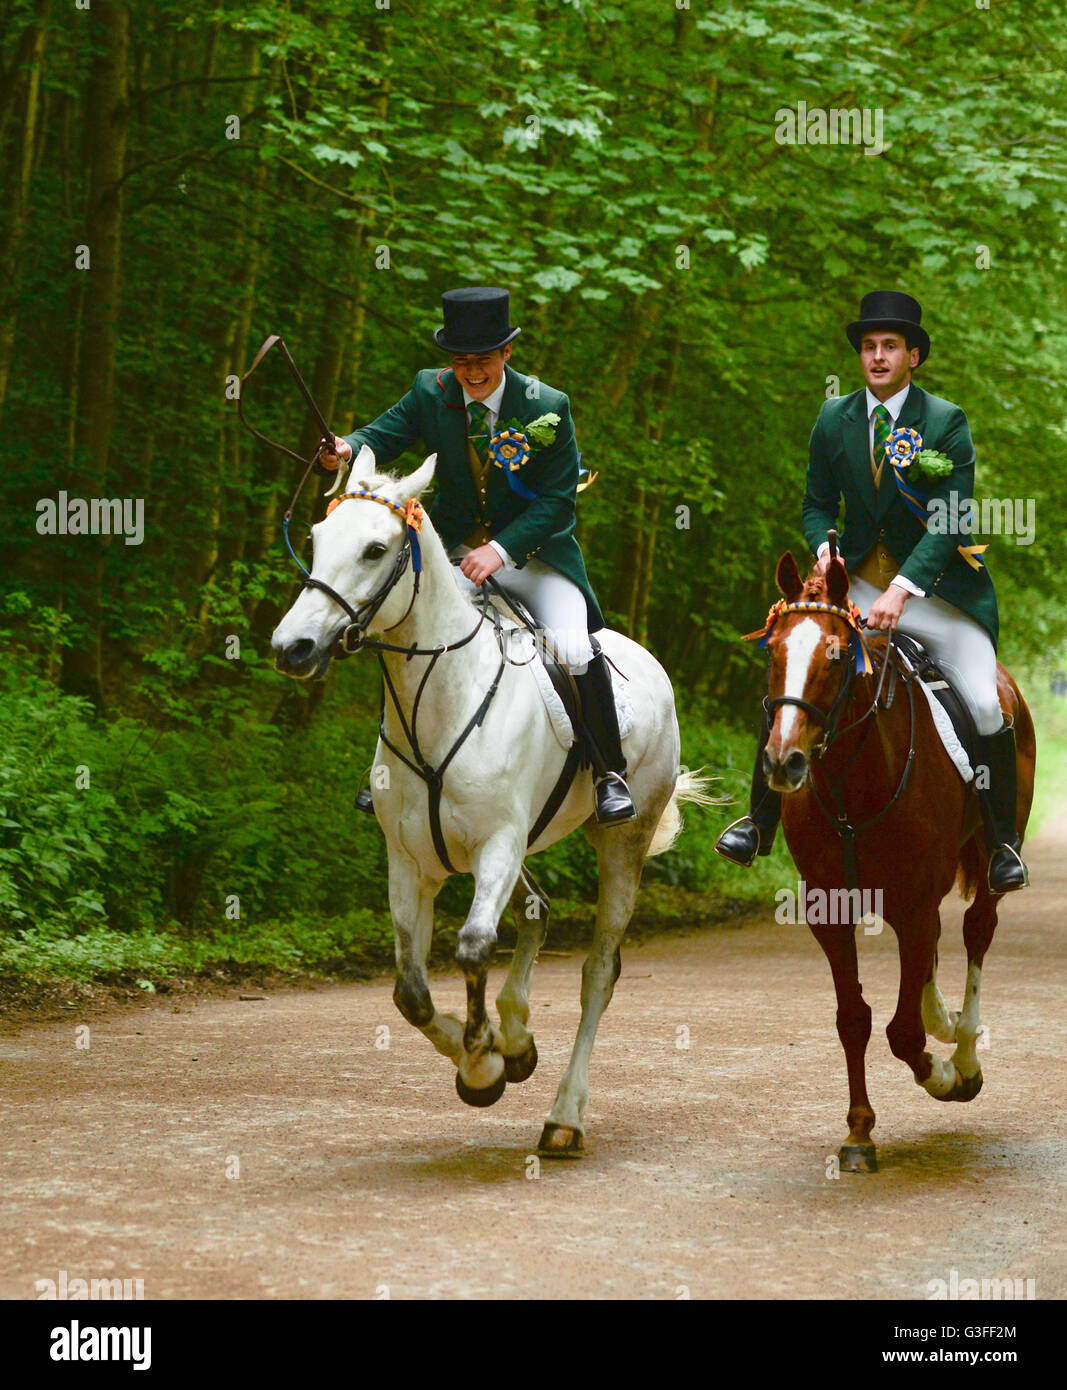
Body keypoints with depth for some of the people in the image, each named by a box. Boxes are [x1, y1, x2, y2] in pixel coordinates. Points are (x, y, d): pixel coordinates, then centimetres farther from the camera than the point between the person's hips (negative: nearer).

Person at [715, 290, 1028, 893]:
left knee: (985, 704, -16)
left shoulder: (947, 423, -10)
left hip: (934, 585, -3)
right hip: (855, 583, 3)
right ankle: (760, 822, 2)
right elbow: (818, 503, 11)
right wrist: (824, 549, -13)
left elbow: (948, 520, -17)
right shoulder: (835, 420, 3)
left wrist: (900, 592, -28)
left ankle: (1003, 841, 2)